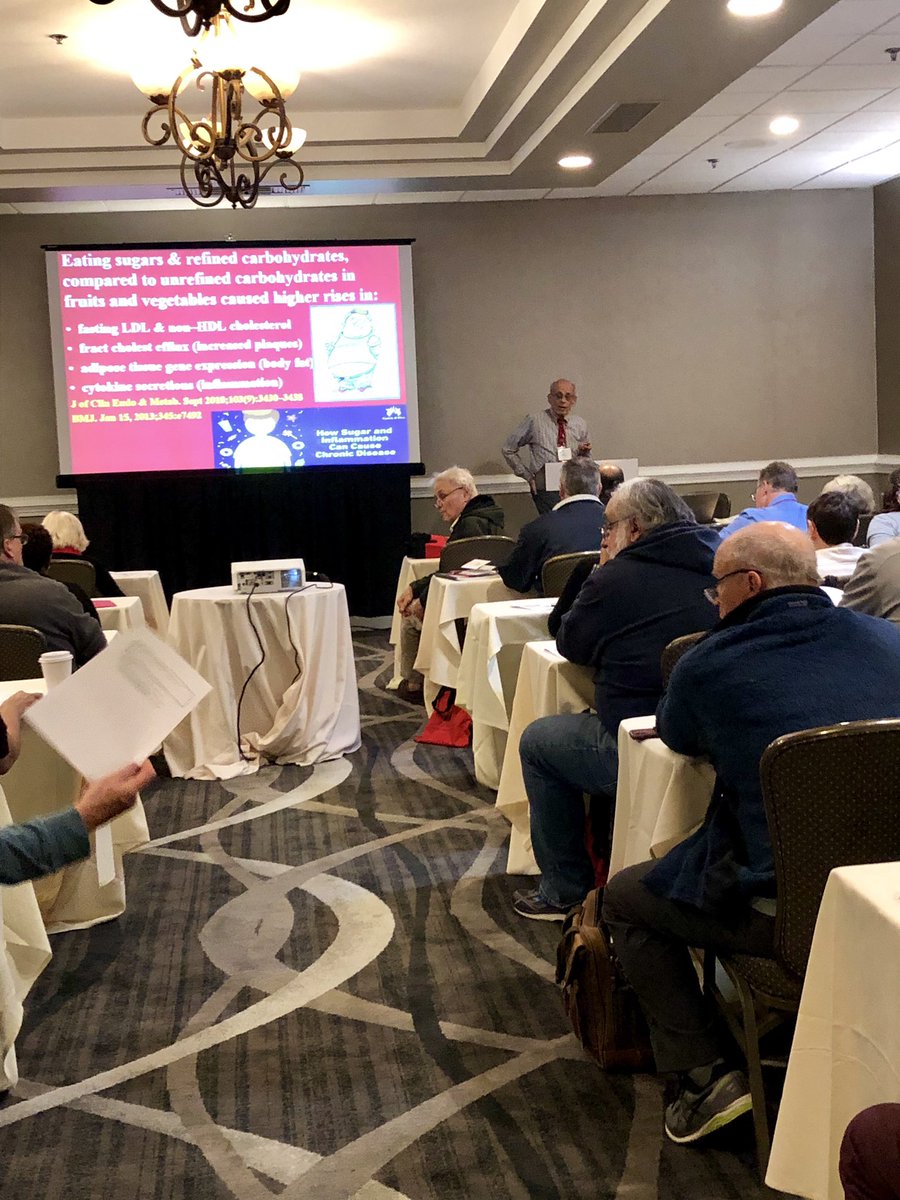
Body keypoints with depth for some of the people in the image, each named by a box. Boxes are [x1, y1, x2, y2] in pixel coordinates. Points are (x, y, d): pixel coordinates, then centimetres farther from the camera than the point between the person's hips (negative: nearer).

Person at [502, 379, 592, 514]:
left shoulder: (580, 425, 13)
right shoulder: (535, 421, 1)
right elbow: (508, 449, 7)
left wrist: (583, 453, -2)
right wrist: (527, 475, 2)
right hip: (546, 491, -3)